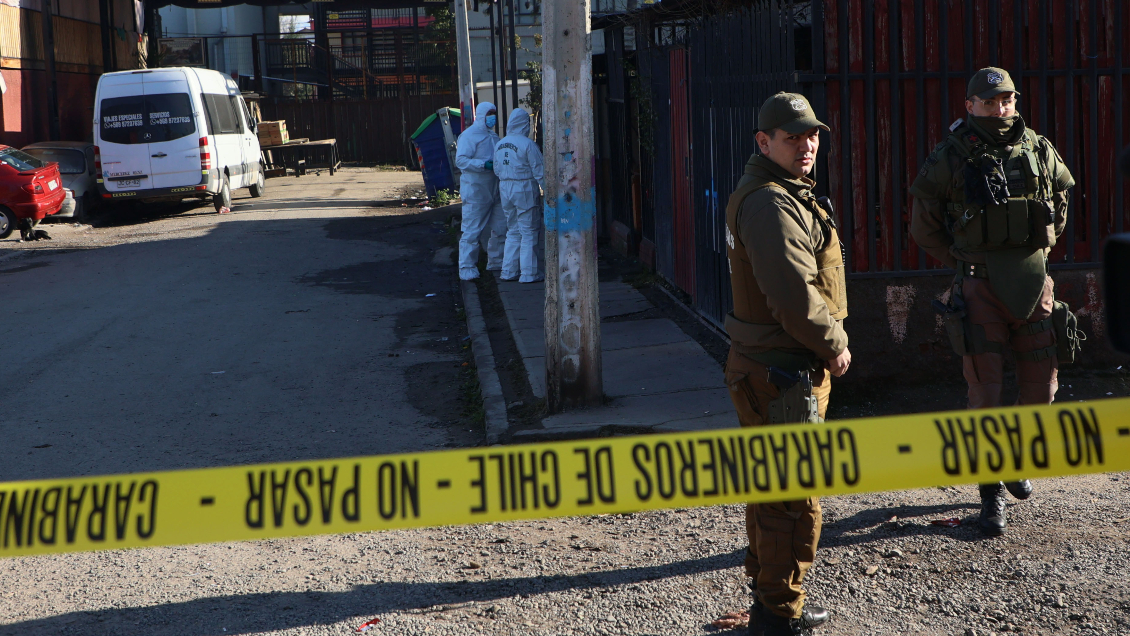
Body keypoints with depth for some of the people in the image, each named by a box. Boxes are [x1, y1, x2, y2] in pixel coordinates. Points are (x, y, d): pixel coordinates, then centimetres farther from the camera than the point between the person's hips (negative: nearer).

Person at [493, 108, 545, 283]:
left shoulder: (499, 145, 8)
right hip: (525, 189, -7)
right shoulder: (527, 144, -14)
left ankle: (509, 271, 16)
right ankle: (529, 273, 2)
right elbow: (539, 170, -13)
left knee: (513, 231, 16)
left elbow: (497, 170, 14)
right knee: (529, 232, 0)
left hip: (505, 188, 7)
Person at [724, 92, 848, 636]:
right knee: (795, 494, -3)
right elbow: (795, 295, -26)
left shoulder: (786, 196, 16)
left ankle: (767, 590, 33)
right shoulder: (770, 205, -20)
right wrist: (835, 345, -12)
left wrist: (823, 344, 12)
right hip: (783, 373, -11)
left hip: (767, 367, 11)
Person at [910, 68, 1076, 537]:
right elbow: (924, 227, 5)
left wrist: (1035, 253, 14)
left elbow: (1059, 204, 21)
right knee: (986, 390, -4)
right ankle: (991, 493, 6)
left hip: (1034, 283, 4)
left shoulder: (1040, 151, 5)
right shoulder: (950, 158, -4)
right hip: (980, 287, -3)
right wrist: (966, 264, 5)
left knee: (1042, 385, 8)